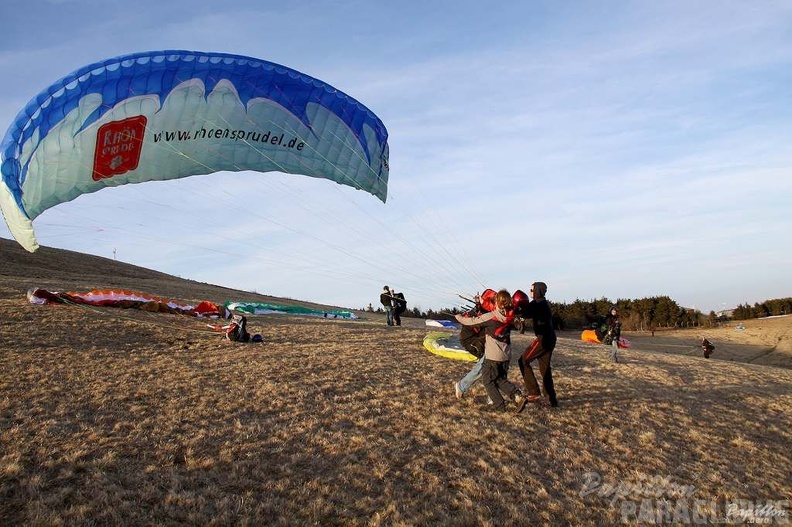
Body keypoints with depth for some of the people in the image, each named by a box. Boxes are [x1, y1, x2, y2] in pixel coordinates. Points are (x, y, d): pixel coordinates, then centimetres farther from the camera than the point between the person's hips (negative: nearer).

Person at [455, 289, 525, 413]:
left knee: (488, 380, 10)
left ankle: (499, 406, 9)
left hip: (493, 356, -6)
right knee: (501, 380, 20)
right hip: (506, 355, 6)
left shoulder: (490, 317, -17)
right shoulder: (509, 316, 0)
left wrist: (459, 317, 10)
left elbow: (471, 321, -9)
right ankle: (518, 396, 0)